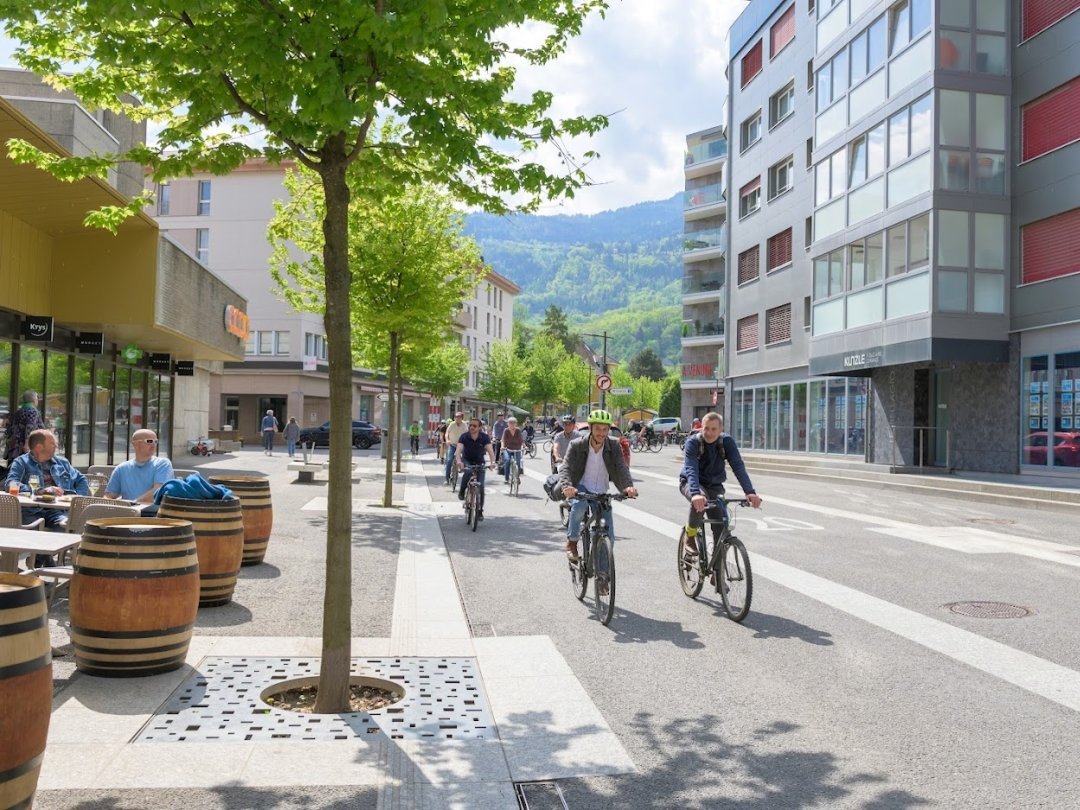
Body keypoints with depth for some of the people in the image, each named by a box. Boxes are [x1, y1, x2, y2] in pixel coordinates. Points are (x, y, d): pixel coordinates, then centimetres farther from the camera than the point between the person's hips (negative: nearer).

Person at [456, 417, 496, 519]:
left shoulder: (484, 437, -16)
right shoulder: (464, 436, -17)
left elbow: (490, 449, -29)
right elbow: (459, 449, -30)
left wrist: (492, 462, -48)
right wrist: (459, 461, -50)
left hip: (479, 462, 1)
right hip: (466, 461, -1)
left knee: (480, 487, -6)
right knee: (468, 472, -36)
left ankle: (480, 511, 9)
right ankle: (462, 491, -9)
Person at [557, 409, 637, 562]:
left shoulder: (613, 445, -9)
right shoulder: (577, 445, -13)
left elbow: (622, 468, -19)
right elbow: (565, 467, -23)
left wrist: (628, 486, -40)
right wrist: (566, 486, -45)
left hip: (601, 492, 2)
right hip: (580, 488, -2)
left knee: (609, 537, -4)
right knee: (579, 505, -36)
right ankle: (572, 542, -14)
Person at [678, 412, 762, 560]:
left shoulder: (727, 441, -15)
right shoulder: (693, 442, -22)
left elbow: (738, 466, -25)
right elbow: (691, 470, -36)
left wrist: (750, 492, -41)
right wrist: (695, 493, -54)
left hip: (714, 485, 3)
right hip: (690, 483, -3)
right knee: (700, 500, -36)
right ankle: (690, 539, -15)